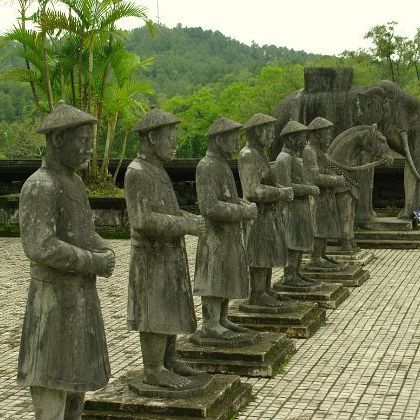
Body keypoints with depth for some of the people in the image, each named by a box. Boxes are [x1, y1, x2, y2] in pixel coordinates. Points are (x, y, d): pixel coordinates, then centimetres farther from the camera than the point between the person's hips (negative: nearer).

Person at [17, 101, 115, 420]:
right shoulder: (39, 187, -19)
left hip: (79, 297, 9)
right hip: (55, 301, -9)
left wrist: (106, 253, -4)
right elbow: (39, 248, -28)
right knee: (52, 384, -3)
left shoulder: (71, 182, 12)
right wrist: (92, 263, -18)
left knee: (76, 378, 15)